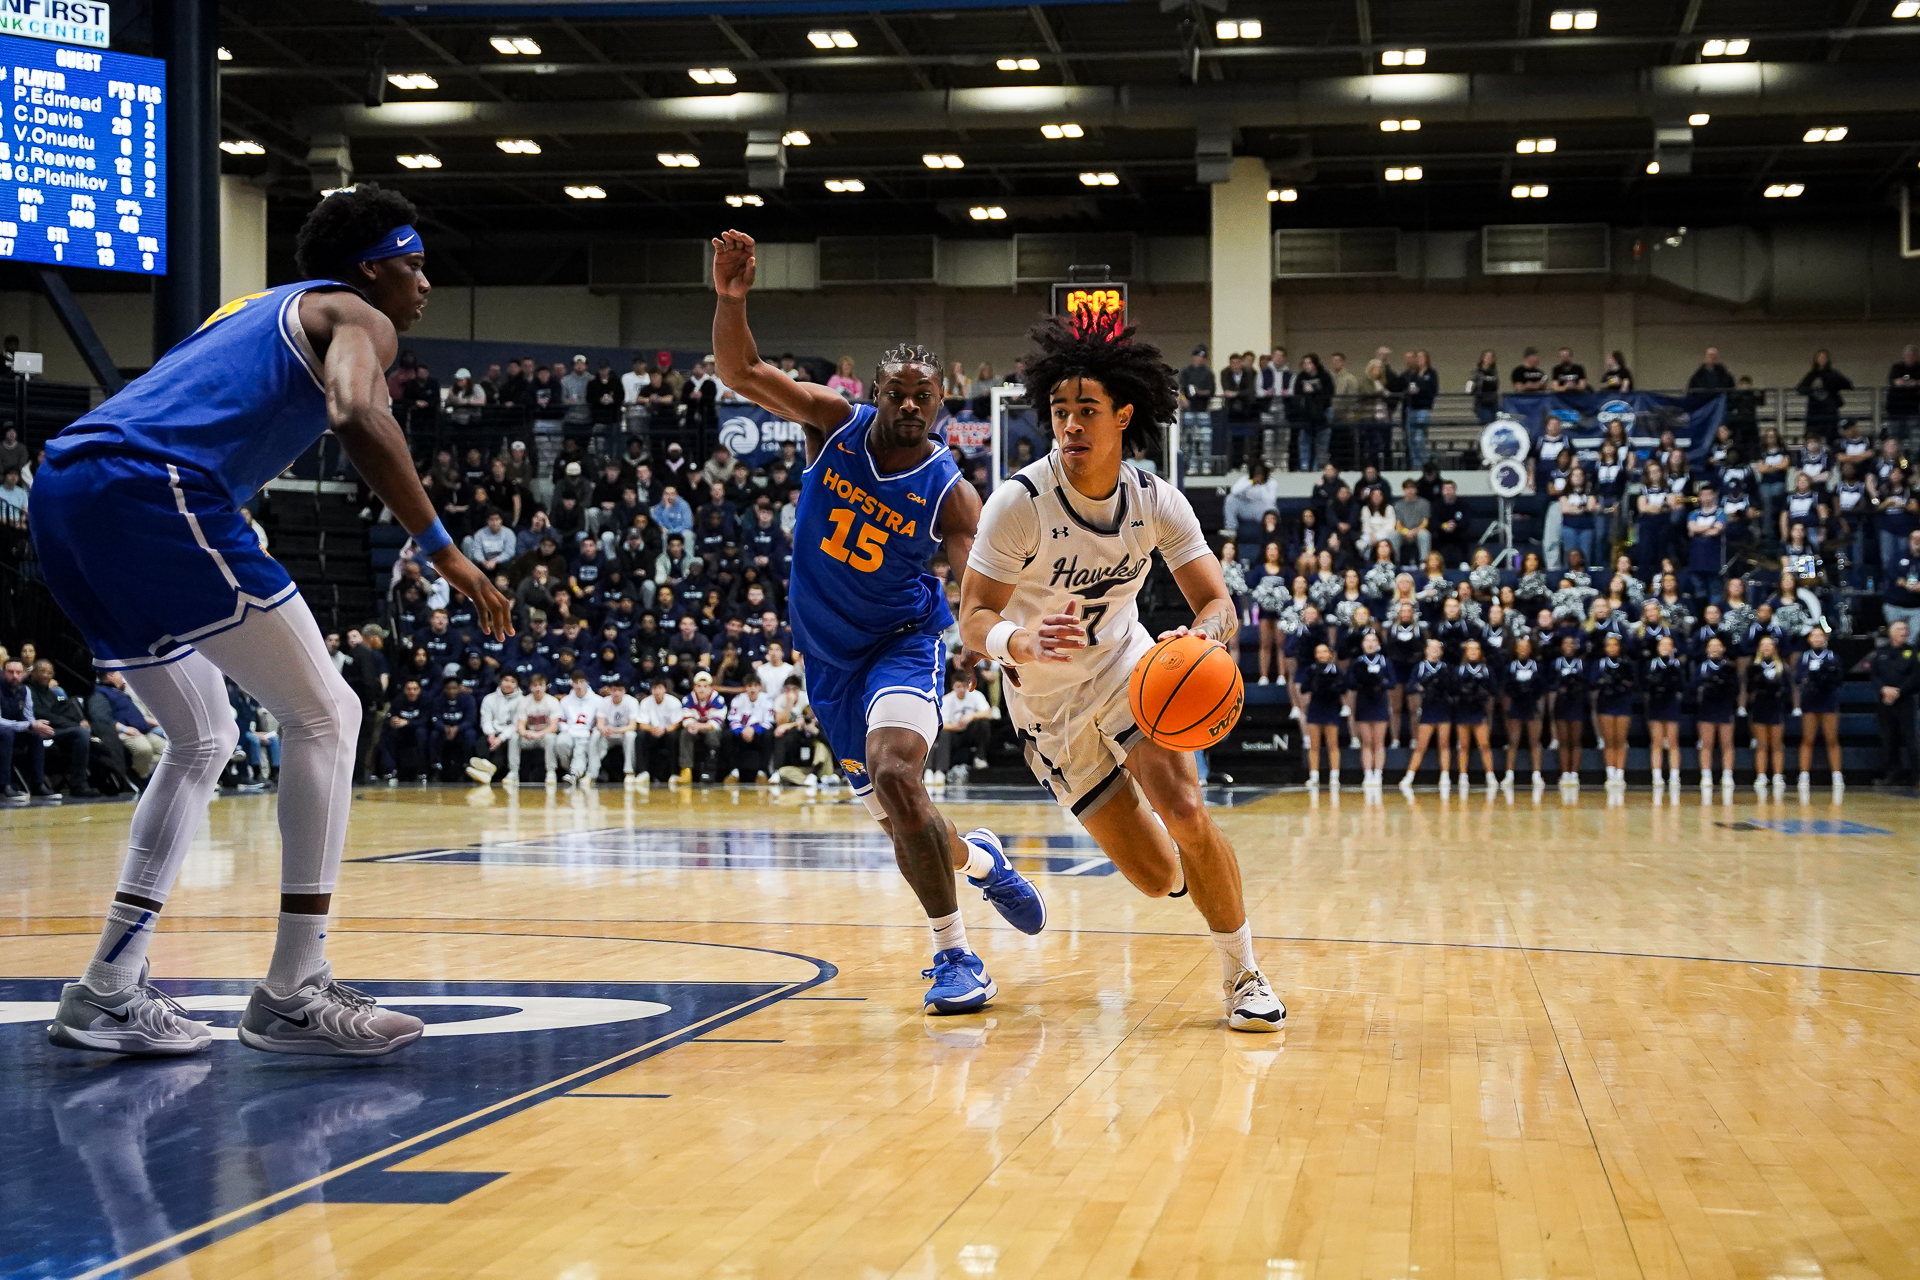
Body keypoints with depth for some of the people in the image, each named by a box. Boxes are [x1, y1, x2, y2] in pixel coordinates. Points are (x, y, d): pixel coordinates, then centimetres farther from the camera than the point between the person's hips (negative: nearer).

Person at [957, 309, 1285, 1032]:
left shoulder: (1157, 502, -13)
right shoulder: (1019, 503, -23)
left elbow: (1219, 606, -10)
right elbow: (973, 620, -21)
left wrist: (1200, 637, -35)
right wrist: (1021, 642, -45)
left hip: (1126, 665, 2)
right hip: (1047, 700, -2)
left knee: (1185, 810, -23)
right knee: (1158, 878, -4)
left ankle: (1243, 977, -4)